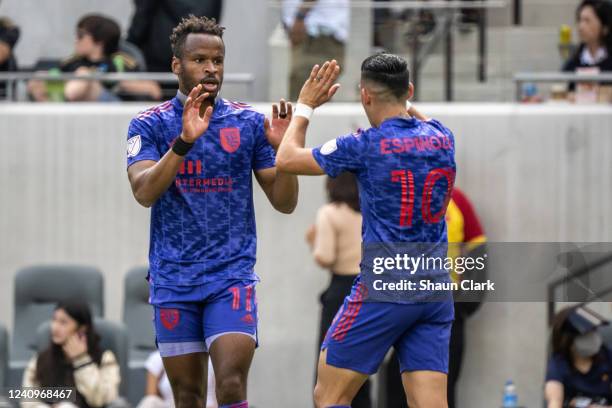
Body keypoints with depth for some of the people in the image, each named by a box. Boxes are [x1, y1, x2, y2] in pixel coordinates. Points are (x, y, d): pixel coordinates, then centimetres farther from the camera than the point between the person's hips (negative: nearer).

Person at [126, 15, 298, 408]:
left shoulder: (249, 123, 4)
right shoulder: (150, 124, 1)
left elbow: (284, 203, 5)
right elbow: (144, 192, -15)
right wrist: (185, 141, -28)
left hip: (232, 276, 0)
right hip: (174, 282, 0)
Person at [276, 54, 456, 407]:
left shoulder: (366, 146, -10)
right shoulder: (443, 139, 5)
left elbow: (286, 159, 2)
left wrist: (305, 106, 14)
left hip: (382, 289, -5)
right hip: (436, 292, 5)